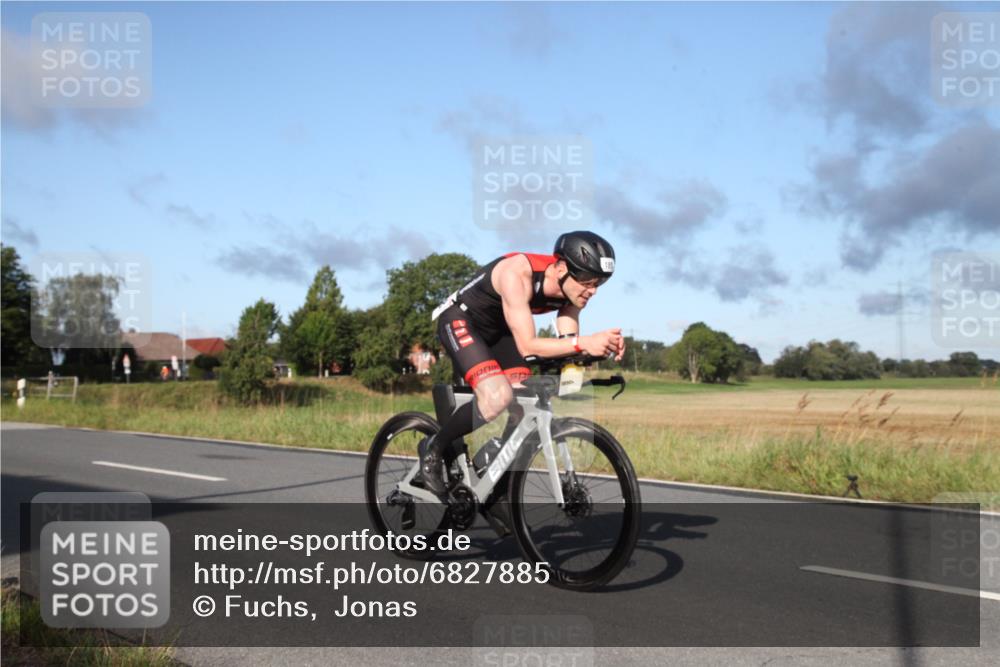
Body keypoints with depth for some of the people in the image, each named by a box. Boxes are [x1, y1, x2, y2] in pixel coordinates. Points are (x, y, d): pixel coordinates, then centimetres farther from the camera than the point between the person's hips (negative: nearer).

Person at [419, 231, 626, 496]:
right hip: (460, 321, -7)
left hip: (498, 330, 7)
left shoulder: (572, 289, -14)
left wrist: (602, 347, -34)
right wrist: (584, 342, -51)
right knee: (498, 398, -28)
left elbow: (567, 346, -14)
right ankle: (434, 448, -5)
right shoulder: (517, 273, -35)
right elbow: (527, 346, -39)